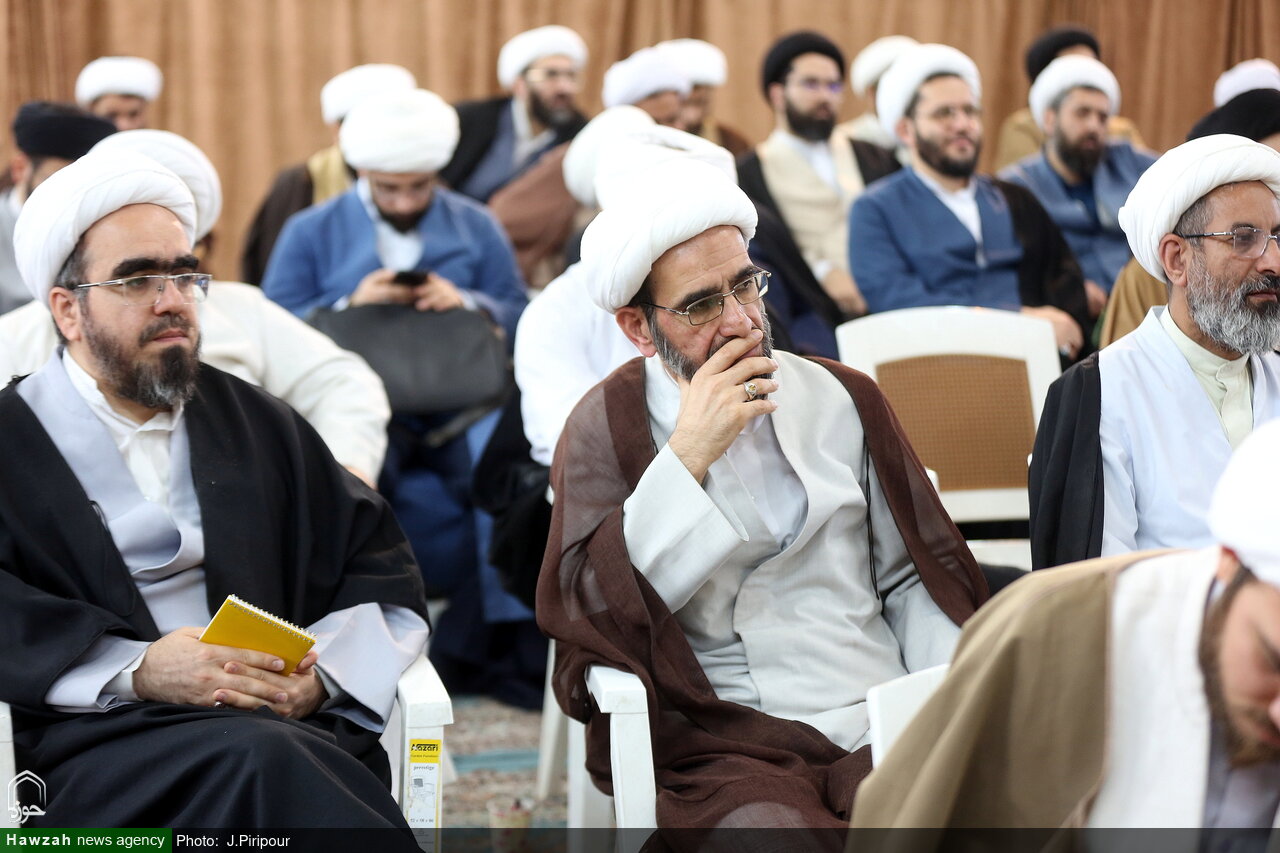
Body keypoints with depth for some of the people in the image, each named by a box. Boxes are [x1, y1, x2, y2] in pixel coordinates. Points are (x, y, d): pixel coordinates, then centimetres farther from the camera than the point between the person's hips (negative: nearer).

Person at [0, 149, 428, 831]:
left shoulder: (256, 425, 24)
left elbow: (384, 571, 19)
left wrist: (321, 671, -1)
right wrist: (135, 668, -16)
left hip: (293, 727, 3)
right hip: (98, 744, -3)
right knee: (263, 756, -36)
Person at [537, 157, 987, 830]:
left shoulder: (842, 399, 16)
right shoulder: (606, 428, 7)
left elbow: (911, 578, 17)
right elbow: (583, 613, -7)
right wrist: (688, 454, -11)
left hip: (881, 723, 4)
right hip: (723, 747, -3)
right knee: (772, 827, -37)